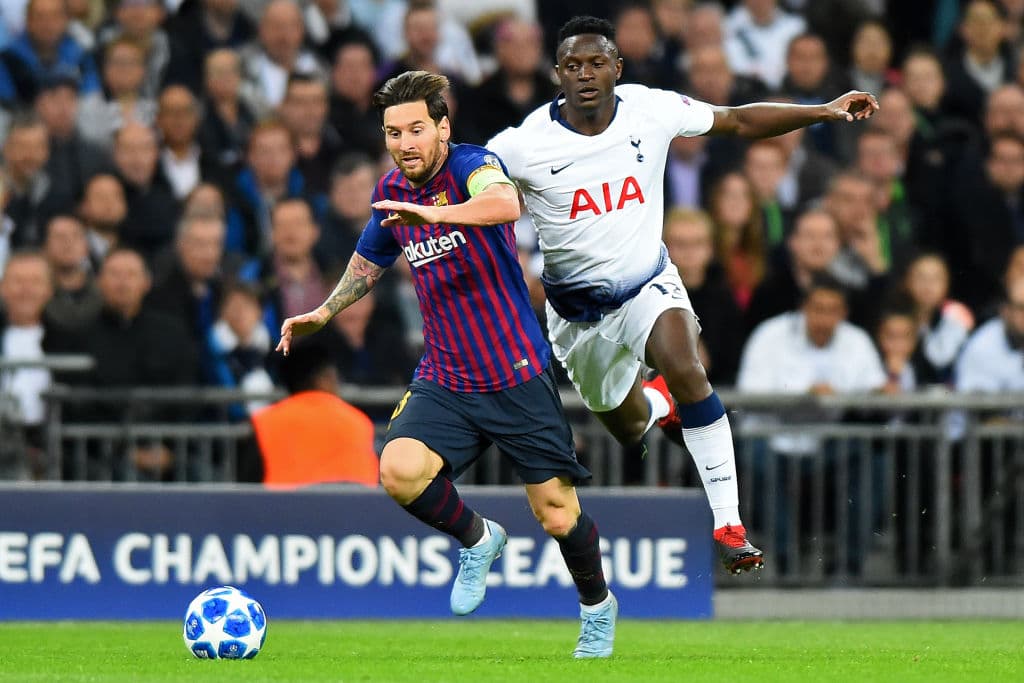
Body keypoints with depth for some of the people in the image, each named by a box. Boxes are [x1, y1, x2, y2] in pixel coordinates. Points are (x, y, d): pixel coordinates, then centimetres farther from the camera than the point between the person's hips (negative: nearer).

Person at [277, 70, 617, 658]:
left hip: (518, 376, -4)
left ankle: (598, 608, 31)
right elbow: (370, 258, 28)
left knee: (558, 516, 0)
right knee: (399, 470, -23)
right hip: (445, 382, 4)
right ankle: (477, 539, 7)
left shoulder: (472, 164, -14)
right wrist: (325, 313, 25)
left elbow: (505, 203, -39)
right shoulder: (391, 191, 5)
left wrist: (435, 213, -53)